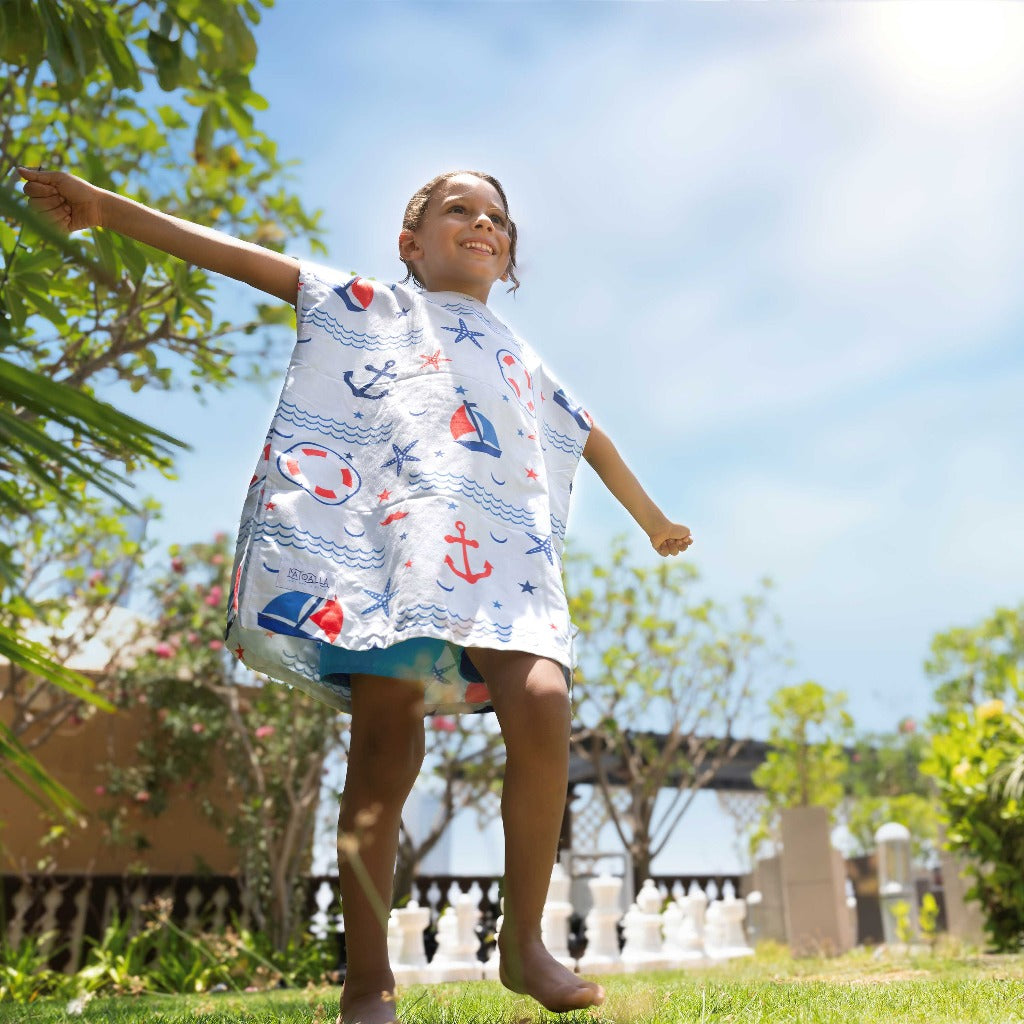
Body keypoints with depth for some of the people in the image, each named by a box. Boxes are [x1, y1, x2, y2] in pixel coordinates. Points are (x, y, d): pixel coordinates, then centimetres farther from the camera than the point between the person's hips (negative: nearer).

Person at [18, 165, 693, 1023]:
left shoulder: (526, 363, 34)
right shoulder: (370, 306, 24)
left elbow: (593, 440, 44)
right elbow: (244, 257, 15)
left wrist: (654, 520, 51)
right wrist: (105, 205, 9)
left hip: (503, 549, 3)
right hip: (387, 540, -2)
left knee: (541, 704, -21)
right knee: (385, 737, -11)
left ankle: (525, 943, -4)